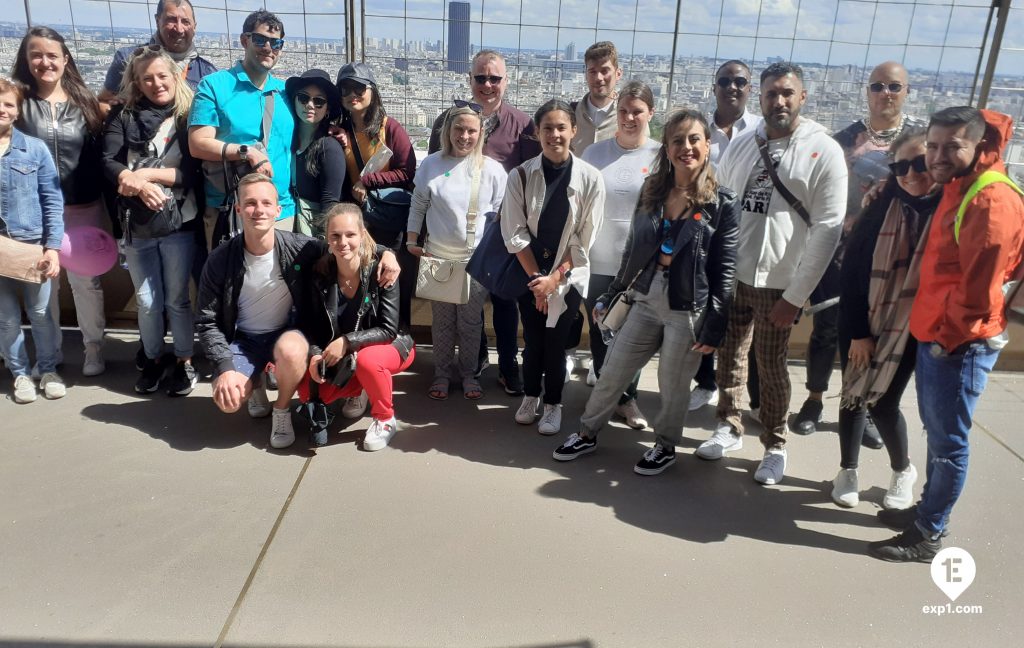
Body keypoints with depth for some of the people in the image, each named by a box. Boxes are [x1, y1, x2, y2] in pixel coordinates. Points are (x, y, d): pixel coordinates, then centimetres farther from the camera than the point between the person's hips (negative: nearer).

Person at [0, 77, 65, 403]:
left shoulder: (35, 148, -3)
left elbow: (53, 201, -2)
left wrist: (53, 247, -8)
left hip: (34, 246, -1)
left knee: (41, 313, 10)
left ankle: (48, 370, 26)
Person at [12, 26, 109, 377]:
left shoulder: (85, 101, 2)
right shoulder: (19, 102, -1)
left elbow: (100, 154, 3)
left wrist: (105, 201, -2)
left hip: (82, 208, 0)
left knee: (86, 281, 8)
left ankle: (94, 347, 22)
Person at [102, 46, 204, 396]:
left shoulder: (189, 116, -1)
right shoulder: (123, 115, 5)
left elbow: (194, 170, -8)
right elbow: (108, 163, -4)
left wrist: (147, 173, -16)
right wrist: (140, 185, -20)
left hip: (180, 223, -2)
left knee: (176, 298, 8)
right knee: (148, 302, 11)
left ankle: (184, 360, 24)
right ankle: (152, 358, 31)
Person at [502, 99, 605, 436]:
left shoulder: (590, 178, -10)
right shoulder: (520, 175, -8)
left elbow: (584, 238, -8)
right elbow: (514, 234, -8)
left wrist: (555, 277, -12)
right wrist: (536, 278, -11)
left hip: (569, 275, -1)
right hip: (529, 274, 1)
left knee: (556, 342, 4)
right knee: (532, 339, 8)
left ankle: (553, 404, 23)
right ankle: (530, 396, 31)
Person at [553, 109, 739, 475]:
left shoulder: (723, 203, -8)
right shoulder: (651, 192, 4)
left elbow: (725, 270, -8)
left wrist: (714, 327, -11)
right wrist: (610, 296, 14)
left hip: (690, 310, -4)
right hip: (646, 300, 4)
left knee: (673, 387, 10)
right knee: (611, 374, 11)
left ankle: (666, 447, 35)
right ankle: (587, 434, 32)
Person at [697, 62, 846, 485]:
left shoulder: (824, 152, -7)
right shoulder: (741, 145, 6)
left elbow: (827, 229, -10)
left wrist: (795, 296, -13)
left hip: (778, 284, -4)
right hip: (731, 275, 4)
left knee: (770, 365, 6)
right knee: (730, 356, 13)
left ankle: (775, 446, 25)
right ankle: (729, 429, 33)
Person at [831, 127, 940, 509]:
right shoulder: (883, 207, -7)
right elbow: (851, 269, -6)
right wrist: (858, 330, -9)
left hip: (909, 330, -2)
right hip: (860, 323, 2)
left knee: (882, 403, 0)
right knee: (853, 397, 10)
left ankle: (903, 471, 29)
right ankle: (847, 471, 31)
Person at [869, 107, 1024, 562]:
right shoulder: (957, 190, 11)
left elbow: (977, 291, -20)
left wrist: (946, 337, -11)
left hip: (959, 345, -9)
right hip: (934, 336, 9)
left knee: (948, 442, 3)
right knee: (937, 433, 19)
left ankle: (929, 537, 15)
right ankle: (928, 510, 34)